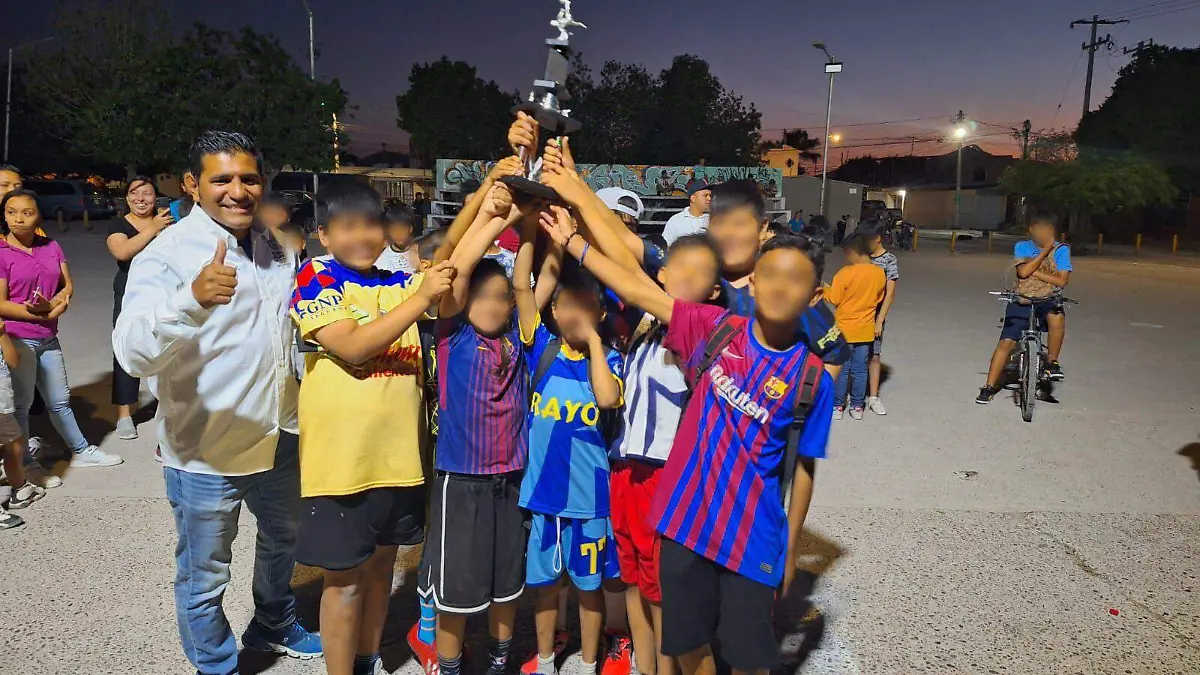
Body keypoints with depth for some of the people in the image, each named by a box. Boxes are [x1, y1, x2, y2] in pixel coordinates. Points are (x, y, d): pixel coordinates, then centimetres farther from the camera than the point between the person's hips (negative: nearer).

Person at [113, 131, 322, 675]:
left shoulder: (275, 246, 1)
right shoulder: (168, 253, -19)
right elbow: (134, 354, -35)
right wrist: (193, 297, -51)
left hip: (279, 436, 7)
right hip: (206, 453, -7)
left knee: (283, 539, 28)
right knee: (204, 578, 11)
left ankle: (274, 626, 54)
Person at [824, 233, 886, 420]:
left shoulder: (845, 273, -19)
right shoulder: (879, 273, -4)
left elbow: (835, 299, -13)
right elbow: (878, 299, 7)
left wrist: (826, 290, 5)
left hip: (844, 329, -4)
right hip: (866, 330, 4)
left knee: (841, 370, 8)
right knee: (860, 369, 12)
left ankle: (837, 406, 15)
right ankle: (857, 407, 19)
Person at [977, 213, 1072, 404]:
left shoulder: (1061, 250, -1)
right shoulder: (1022, 247, 1)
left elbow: (1062, 281, -10)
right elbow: (1023, 271, -17)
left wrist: (1035, 272, -13)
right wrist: (1045, 251, -15)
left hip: (1047, 300, -1)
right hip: (1021, 301, 1)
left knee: (1057, 317, -36)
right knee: (1006, 342, -8)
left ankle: (1052, 363, -16)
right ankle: (989, 386, 3)